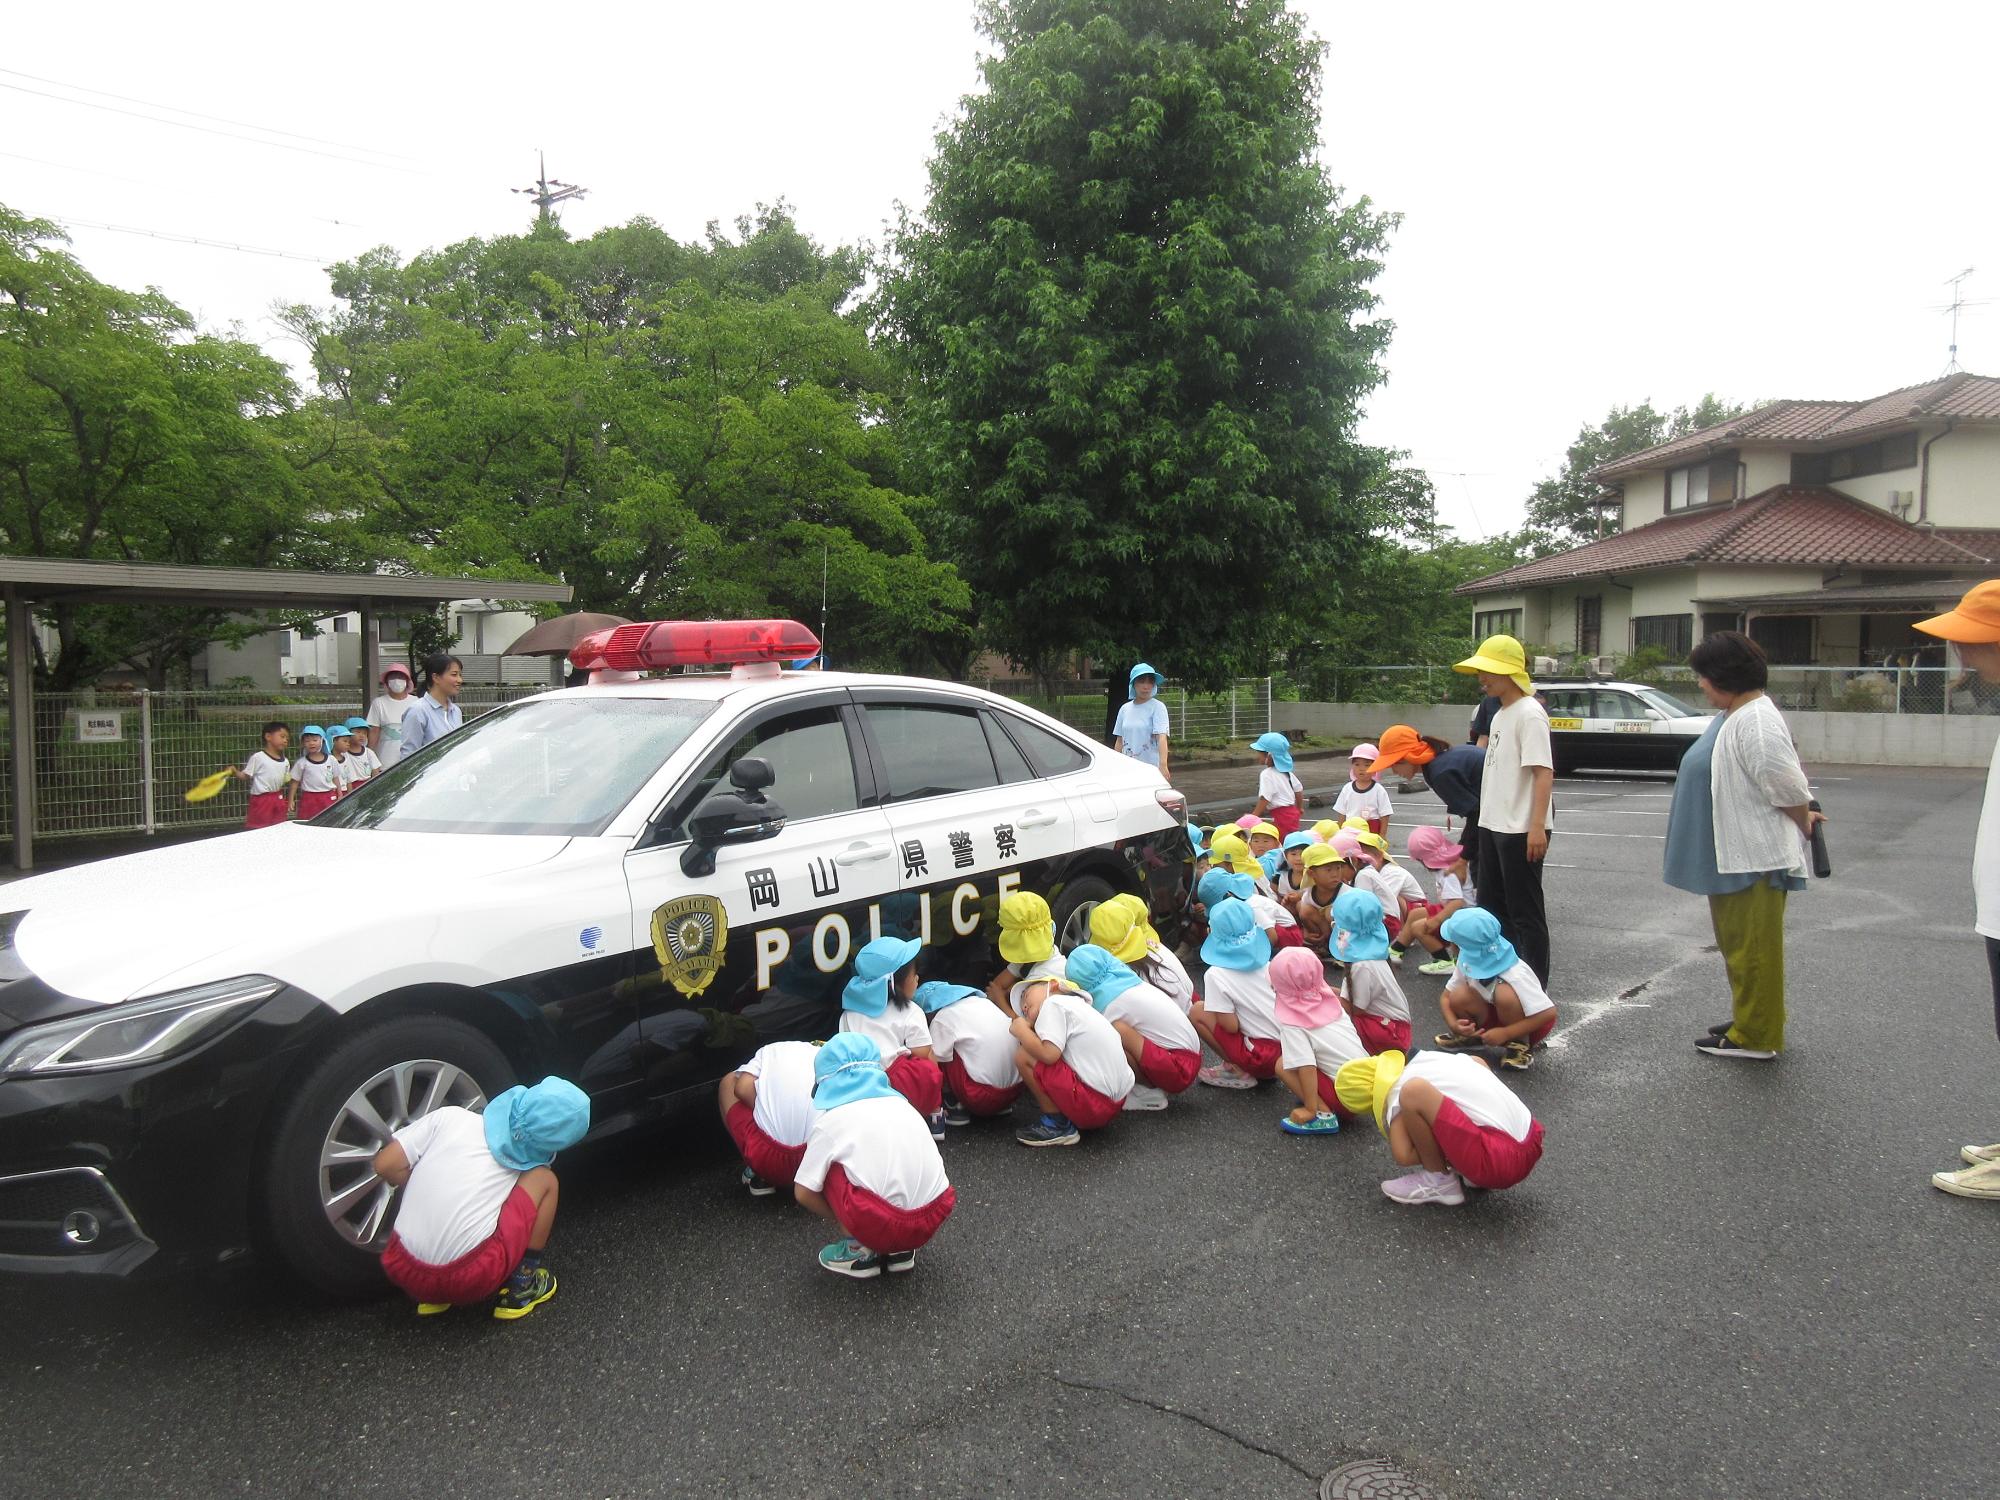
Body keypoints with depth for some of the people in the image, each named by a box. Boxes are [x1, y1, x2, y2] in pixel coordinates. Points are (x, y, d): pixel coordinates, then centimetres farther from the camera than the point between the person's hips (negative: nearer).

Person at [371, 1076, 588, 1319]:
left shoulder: (451, 1116, 4)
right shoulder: (526, 1158, 7)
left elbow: (386, 1166, 3)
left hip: (401, 1270, 3)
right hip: (469, 1281, -3)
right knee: (544, 1180, 9)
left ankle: (430, 1295, 23)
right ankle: (522, 1286, 14)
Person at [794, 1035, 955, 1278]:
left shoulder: (829, 1119, 2)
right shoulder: (899, 1103, 16)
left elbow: (804, 1193, 2)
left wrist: (843, 1220, 19)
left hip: (882, 1226, -5)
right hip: (934, 1218, 5)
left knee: (829, 1164, 12)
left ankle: (859, 1250, 11)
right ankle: (901, 1250, 17)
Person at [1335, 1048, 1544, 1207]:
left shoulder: (1397, 1094, -4)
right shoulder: (1430, 1058, 16)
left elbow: (1403, 1156, -18)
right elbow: (1480, 1064, 36)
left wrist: (1439, 1153, 1)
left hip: (1498, 1162, -9)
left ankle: (1440, 1181, 2)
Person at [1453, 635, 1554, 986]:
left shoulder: (1529, 714, -14)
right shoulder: (1499, 714, 14)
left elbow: (1544, 773, -21)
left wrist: (1537, 826, -27)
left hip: (1520, 830, -10)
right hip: (1493, 825, 10)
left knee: (1525, 912, -1)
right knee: (1492, 907, 16)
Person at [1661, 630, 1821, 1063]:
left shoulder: (1756, 722, -22)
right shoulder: (1731, 716, 11)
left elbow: (1789, 790, -20)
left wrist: (1804, 825, -3)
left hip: (1756, 859, -11)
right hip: (1731, 857, 11)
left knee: (1752, 948, -1)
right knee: (1738, 944, 21)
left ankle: (1755, 1036, 8)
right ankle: (1748, 1017, 34)